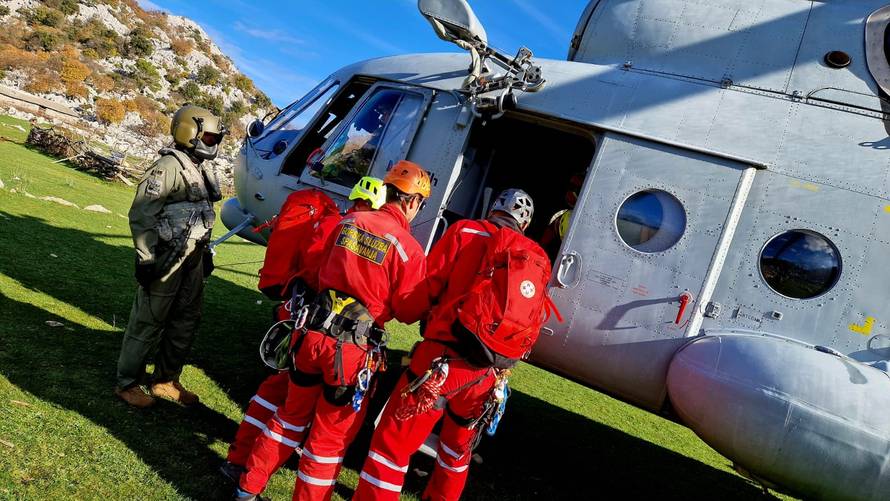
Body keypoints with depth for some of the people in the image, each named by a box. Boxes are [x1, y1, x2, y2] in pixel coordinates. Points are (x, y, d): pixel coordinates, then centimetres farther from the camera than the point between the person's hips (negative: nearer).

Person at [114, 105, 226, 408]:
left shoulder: (203, 170, 14)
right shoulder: (169, 166, -14)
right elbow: (141, 214, -18)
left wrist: (205, 252, 23)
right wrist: (145, 258, -20)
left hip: (192, 260, 9)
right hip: (166, 259, -9)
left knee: (186, 321, 14)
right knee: (148, 321, 1)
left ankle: (166, 380, 28)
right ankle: (127, 383, 15)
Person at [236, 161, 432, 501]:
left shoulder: (348, 222, 2)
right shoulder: (408, 249, -13)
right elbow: (408, 311, -6)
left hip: (314, 332, 6)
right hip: (354, 348, -5)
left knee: (292, 415, 25)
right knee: (330, 437, 13)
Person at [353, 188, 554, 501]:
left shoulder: (466, 232, 1)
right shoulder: (540, 260, 12)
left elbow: (423, 290, -3)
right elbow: (530, 324, 14)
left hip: (441, 359, -5)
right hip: (487, 376, 5)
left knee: (392, 442, 5)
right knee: (458, 447, 27)